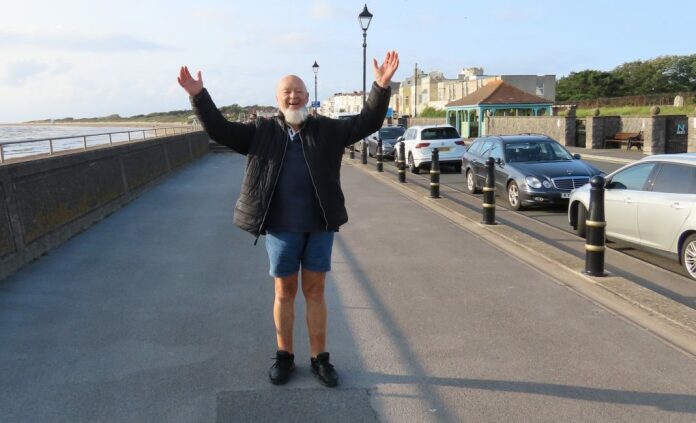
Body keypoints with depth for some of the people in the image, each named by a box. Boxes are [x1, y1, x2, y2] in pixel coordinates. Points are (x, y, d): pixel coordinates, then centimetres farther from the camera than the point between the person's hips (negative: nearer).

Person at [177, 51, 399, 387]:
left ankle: (319, 358, 21)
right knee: (285, 292, 11)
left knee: (315, 291, 9)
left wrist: (381, 87, -13)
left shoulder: (327, 130, 4)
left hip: (319, 225, 1)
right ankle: (284, 356, 26)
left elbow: (367, 122, 0)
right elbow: (220, 130, 0)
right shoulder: (262, 132, 3)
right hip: (281, 227, 0)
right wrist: (198, 96, -10)